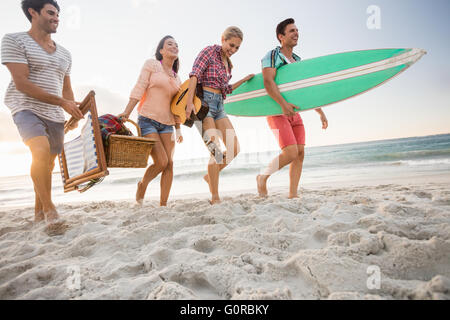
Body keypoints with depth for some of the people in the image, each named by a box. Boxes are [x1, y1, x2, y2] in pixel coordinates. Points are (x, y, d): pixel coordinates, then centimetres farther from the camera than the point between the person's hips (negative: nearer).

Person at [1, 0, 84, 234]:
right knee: (41, 151, -30)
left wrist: (76, 115, 10)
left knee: (48, 164, 9)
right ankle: (49, 209, -18)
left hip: (55, 115, 6)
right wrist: (62, 103, -18)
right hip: (27, 107, -6)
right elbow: (21, 83, -13)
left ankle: (39, 211, 25)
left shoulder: (64, 54, 16)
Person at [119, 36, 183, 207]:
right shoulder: (151, 64, 4)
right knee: (161, 162, -15)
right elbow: (139, 89, -4)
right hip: (148, 120, -5)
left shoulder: (177, 78, 18)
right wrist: (127, 112, -14)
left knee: (169, 164, -4)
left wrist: (178, 129, 16)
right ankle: (142, 184, 16)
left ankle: (163, 205, 4)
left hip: (166, 124, 6)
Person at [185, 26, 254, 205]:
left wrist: (245, 80, 23)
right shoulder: (209, 51, -1)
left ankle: (210, 176, 19)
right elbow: (194, 75, -12)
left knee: (234, 149, -2)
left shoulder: (227, 63, 21)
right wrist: (189, 102, -22)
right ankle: (215, 198, -7)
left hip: (218, 105, 8)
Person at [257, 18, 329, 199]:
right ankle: (263, 177, 5)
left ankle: (293, 194, 5)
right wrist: (283, 104, -33)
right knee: (291, 153, -17)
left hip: (294, 113, 7)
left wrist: (321, 112, 15)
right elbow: (268, 83, -20)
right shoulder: (272, 56, -3)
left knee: (300, 153, -2)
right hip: (276, 112, -7)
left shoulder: (297, 61, 19)